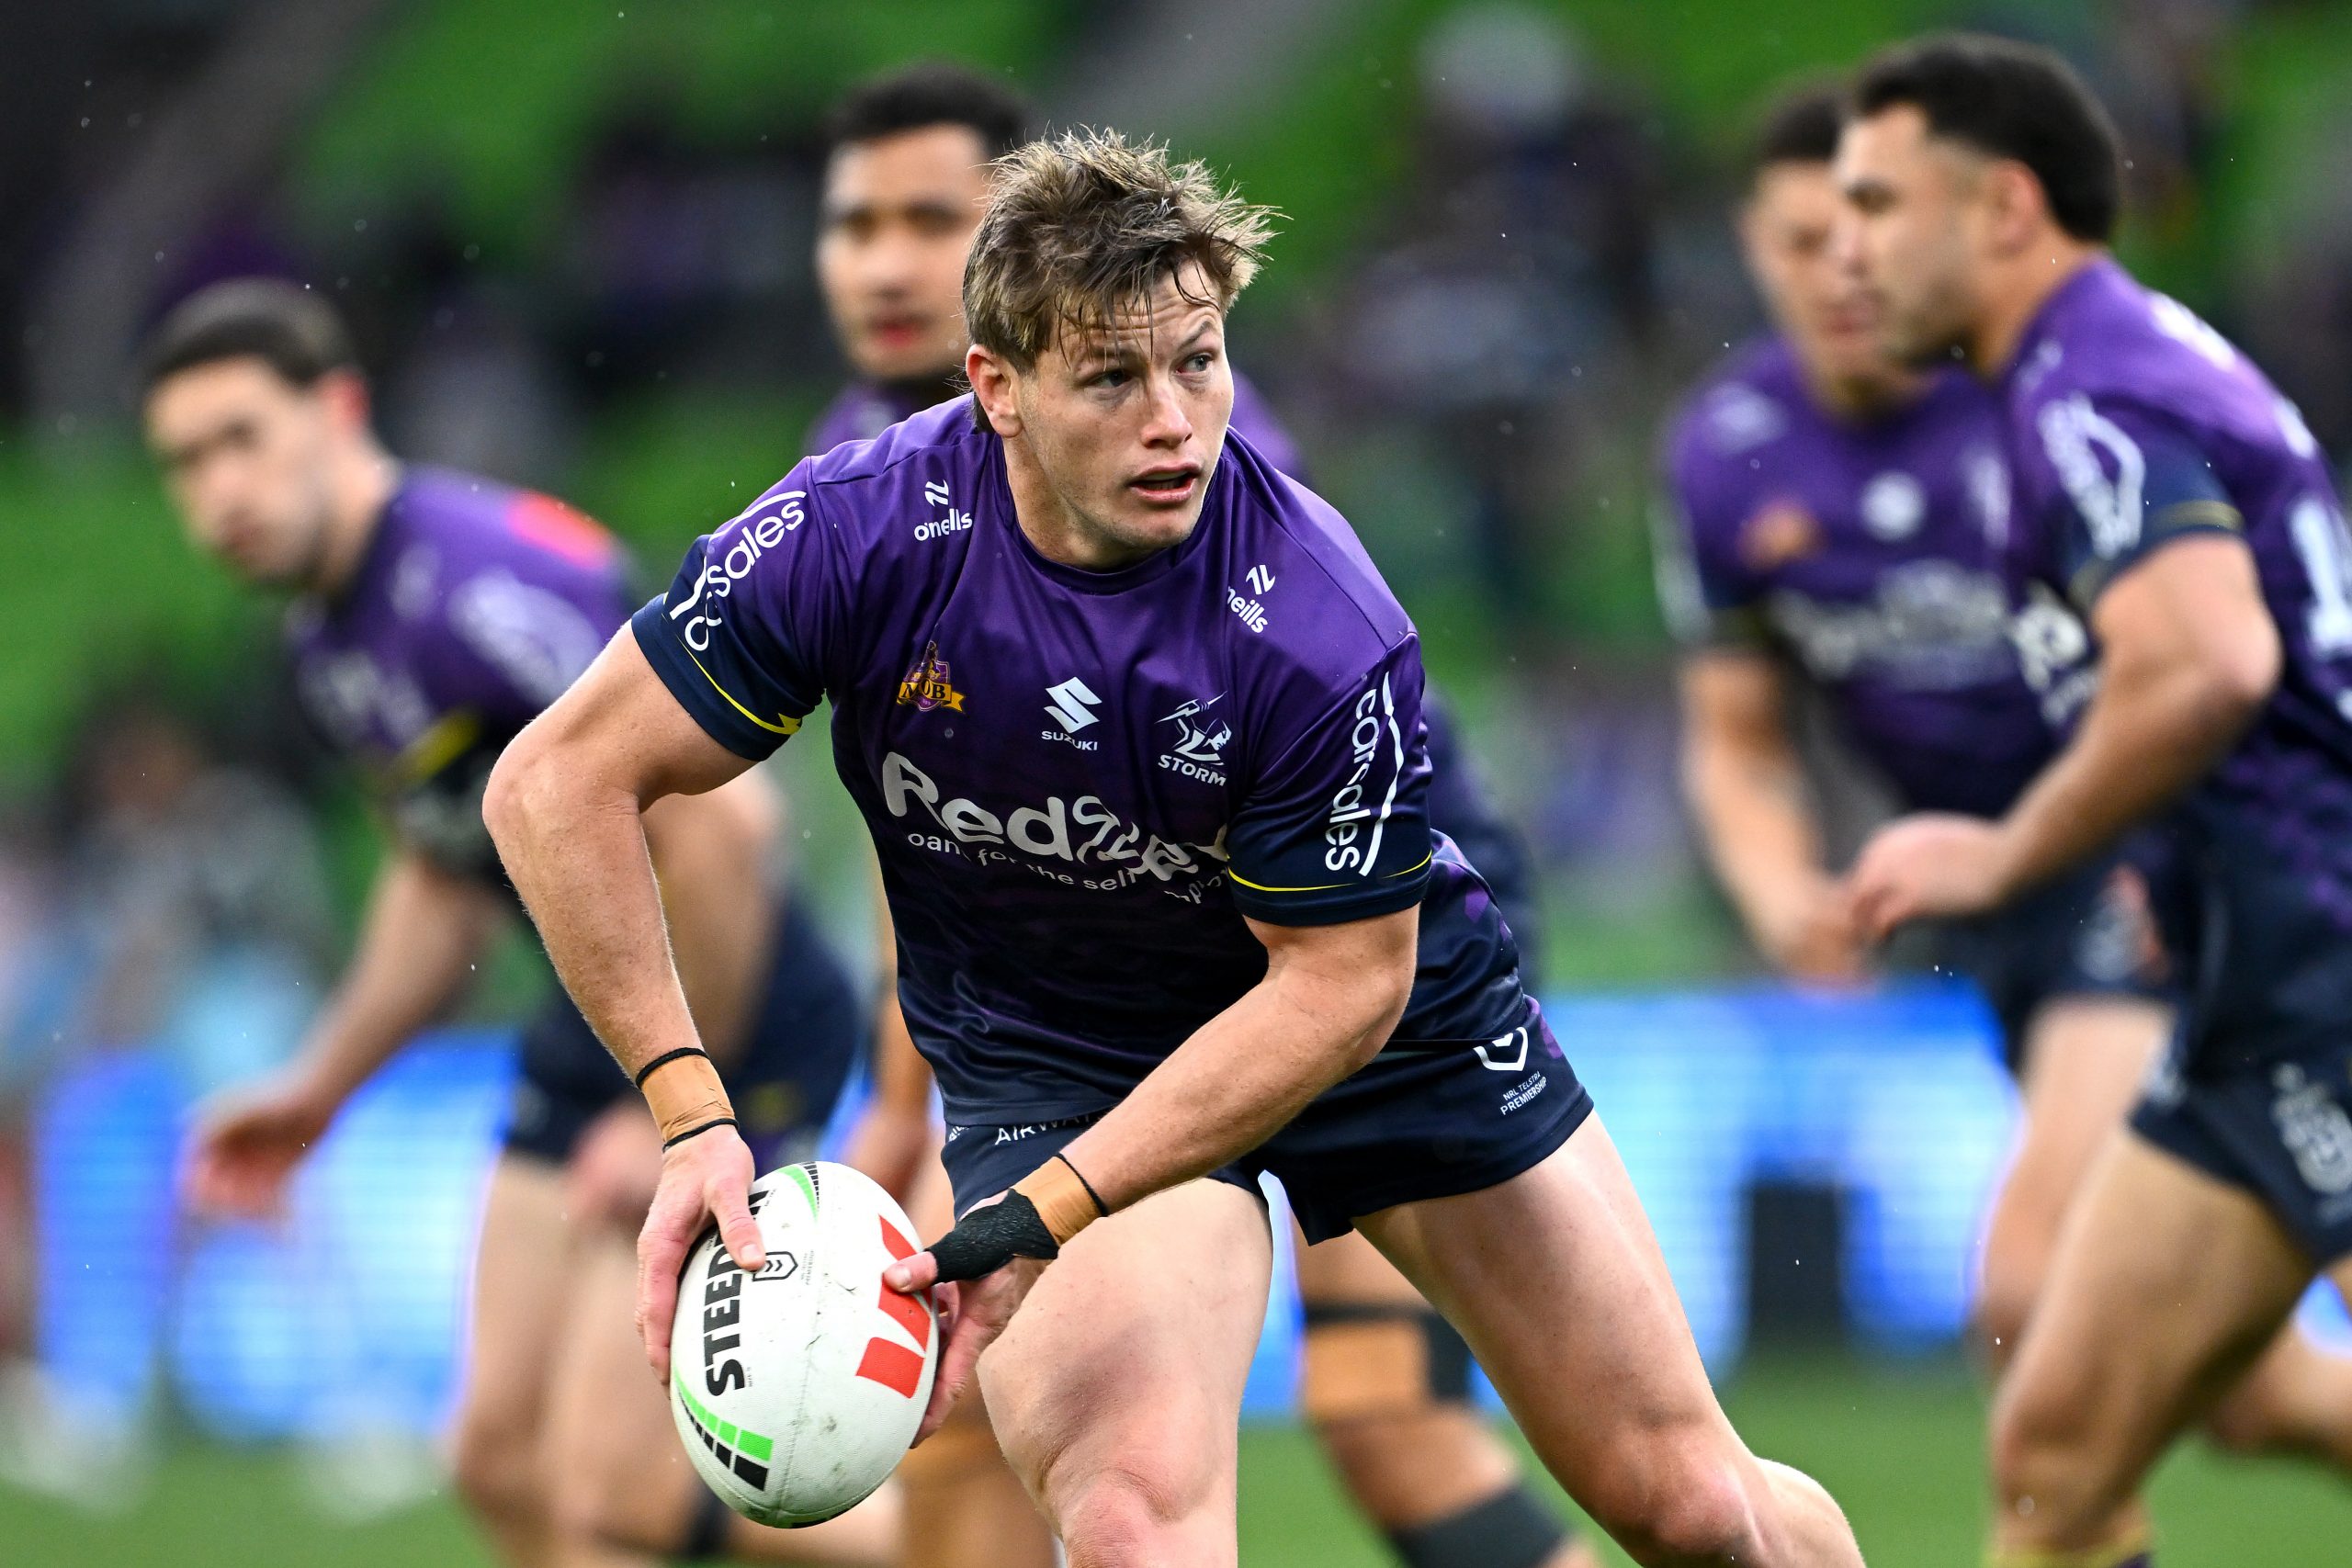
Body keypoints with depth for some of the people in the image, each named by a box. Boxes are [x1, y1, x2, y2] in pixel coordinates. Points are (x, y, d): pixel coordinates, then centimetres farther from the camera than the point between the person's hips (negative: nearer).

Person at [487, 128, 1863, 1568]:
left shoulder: (1320, 628, -30)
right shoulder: (862, 533, -26)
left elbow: (1342, 983, -22)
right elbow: (561, 780, -18)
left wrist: (1045, 1212, -30)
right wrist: (691, 1113, -26)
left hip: (1393, 1011, 0)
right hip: (1045, 1055, 0)